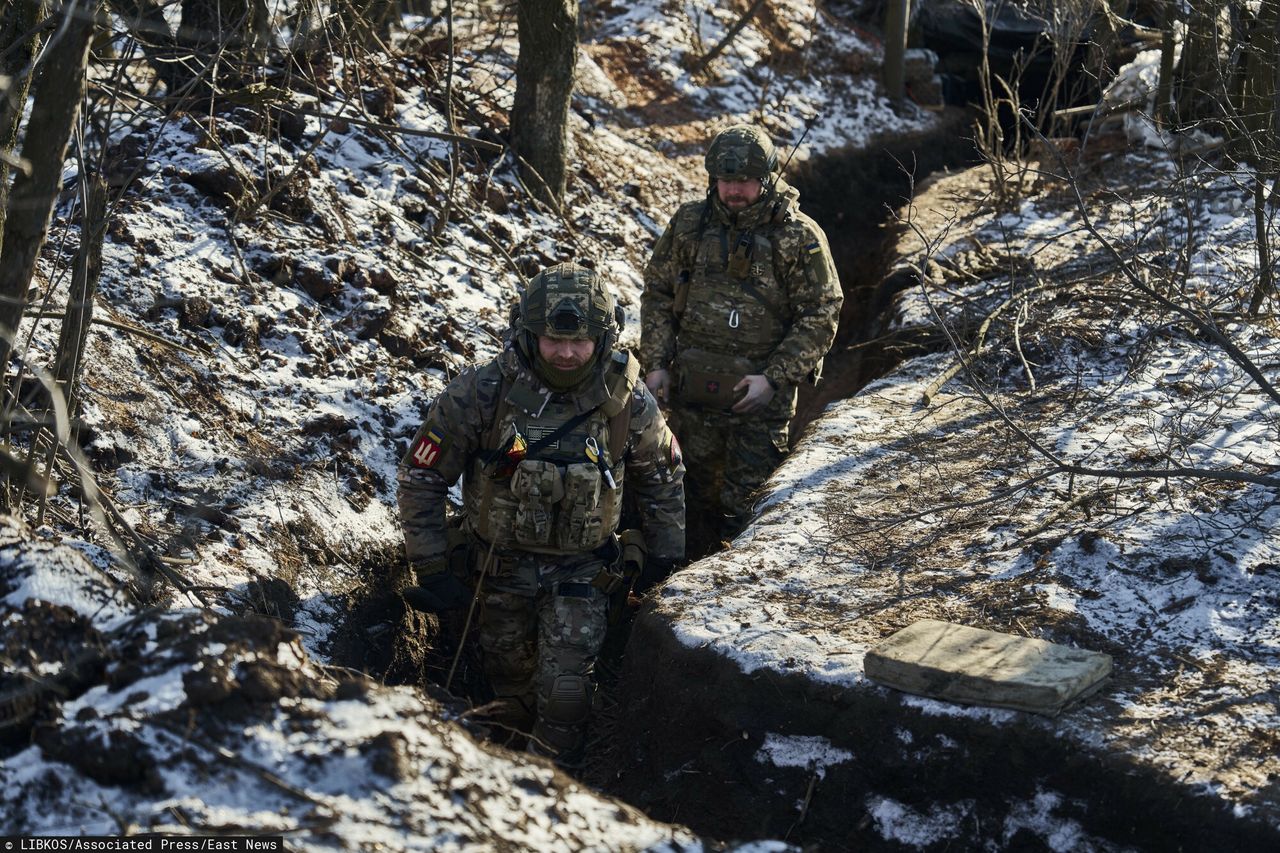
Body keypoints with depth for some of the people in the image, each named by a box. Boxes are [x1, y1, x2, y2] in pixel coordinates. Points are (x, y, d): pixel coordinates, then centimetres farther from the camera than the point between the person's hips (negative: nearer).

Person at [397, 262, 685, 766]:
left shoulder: (627, 402, -16)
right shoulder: (482, 394, -22)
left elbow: (662, 476, 4)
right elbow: (421, 477, -12)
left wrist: (665, 555, 6)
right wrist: (430, 570, -13)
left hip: (582, 568, 0)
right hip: (502, 564, 1)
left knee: (564, 690, -9)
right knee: (509, 675, 18)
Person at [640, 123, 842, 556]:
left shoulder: (800, 238, -8)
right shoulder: (689, 224, 1)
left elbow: (820, 316, -7)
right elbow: (657, 294, 10)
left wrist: (774, 378, -15)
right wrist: (655, 362, 0)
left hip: (759, 393, -3)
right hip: (691, 390, 4)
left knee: (745, 506, 1)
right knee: (694, 492, 15)